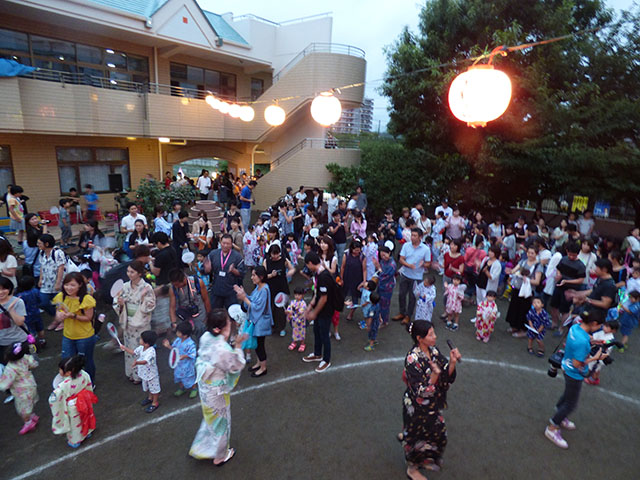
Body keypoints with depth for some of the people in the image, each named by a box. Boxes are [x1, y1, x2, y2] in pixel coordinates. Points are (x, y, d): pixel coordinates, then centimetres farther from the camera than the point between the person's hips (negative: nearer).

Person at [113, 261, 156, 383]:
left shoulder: (147, 288, -15)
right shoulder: (125, 286, -1)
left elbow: (150, 307, -14)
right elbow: (117, 301, 7)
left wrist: (143, 298, -30)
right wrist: (120, 303, -15)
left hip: (141, 324, -5)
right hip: (128, 322, 5)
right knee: (129, 347, 18)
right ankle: (130, 373, 36)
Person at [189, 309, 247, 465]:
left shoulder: (206, 337, -15)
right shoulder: (223, 350, -38)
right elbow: (237, 366, -21)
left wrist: (232, 343, -7)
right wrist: (237, 346, -17)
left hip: (204, 386, 7)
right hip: (217, 392, -7)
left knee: (210, 418, 33)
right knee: (221, 422, 21)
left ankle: (201, 449, 55)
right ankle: (220, 456, 47)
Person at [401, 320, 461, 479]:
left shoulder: (433, 350, -9)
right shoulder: (412, 359, -30)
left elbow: (446, 375, -5)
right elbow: (420, 391, -28)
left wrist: (452, 362, -24)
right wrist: (435, 374, -42)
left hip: (432, 404, 7)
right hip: (418, 407, -6)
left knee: (437, 433, 23)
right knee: (417, 436, 15)